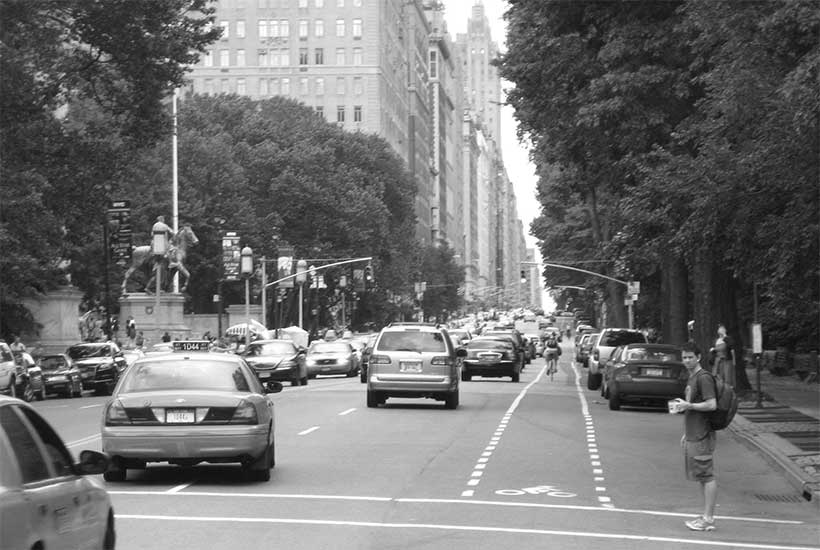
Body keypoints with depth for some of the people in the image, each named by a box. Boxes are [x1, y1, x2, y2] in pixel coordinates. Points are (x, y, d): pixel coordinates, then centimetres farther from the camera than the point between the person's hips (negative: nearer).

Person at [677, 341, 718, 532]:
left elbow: (712, 405, -20)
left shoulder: (704, 378, -12)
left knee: (707, 476, -6)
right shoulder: (691, 378, 18)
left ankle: (708, 519, -5)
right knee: (701, 477, 11)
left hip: (703, 437, -10)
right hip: (693, 436, 10)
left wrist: (689, 405, -16)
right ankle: (707, 516, 16)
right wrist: (686, 434, 23)